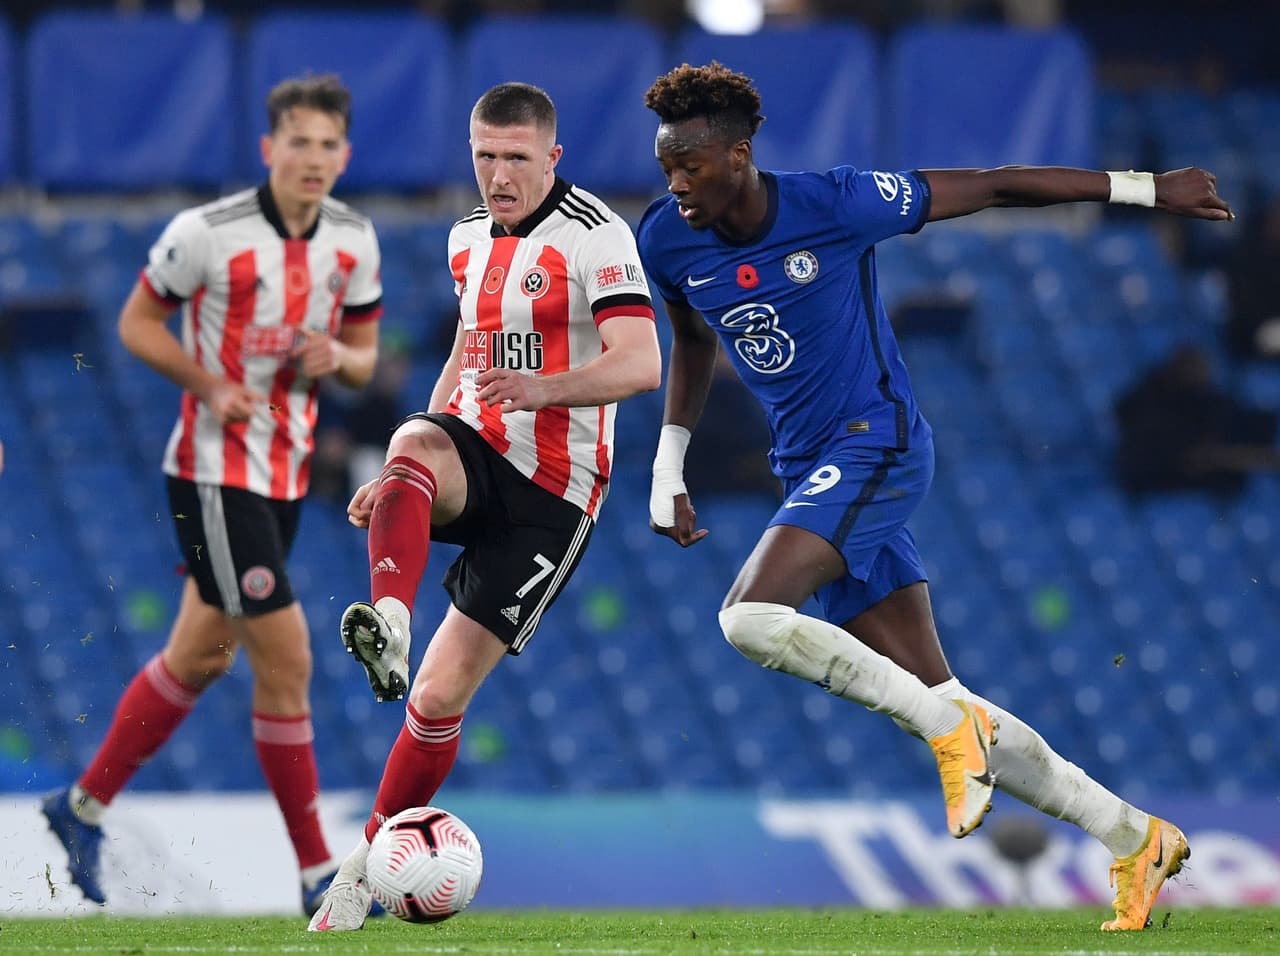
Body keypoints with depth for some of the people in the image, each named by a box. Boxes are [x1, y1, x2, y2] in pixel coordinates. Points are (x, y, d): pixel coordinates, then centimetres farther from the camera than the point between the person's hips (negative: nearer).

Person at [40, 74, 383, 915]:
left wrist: (336, 357, -12)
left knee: (201, 657, 16)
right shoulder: (207, 233, -17)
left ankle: (85, 805, 33)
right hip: (215, 474, -7)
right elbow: (137, 323, -6)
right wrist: (211, 385, -20)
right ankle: (319, 872, -4)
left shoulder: (354, 240, 1)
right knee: (286, 659, -10)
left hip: (287, 475, 7)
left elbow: (363, 355, 12)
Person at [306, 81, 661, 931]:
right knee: (417, 444, -35)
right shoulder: (471, 237, 13)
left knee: (440, 695, -9)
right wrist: (404, 478, 22)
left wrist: (543, 389, -41)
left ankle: (366, 869, 6)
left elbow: (641, 365, -23)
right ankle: (390, 623, -58)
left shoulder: (596, 236, -11)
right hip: (473, 461, 5)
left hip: (551, 493, -5)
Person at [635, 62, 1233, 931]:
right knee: (934, 703, 2)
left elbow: (993, 187, -6)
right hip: (811, 471, 6)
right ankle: (1135, 839, 13)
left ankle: (950, 727, -13)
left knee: (751, 618, -27)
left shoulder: (833, 206, -16)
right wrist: (668, 468, 14)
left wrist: (1146, 189, -1)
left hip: (876, 446, -6)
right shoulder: (668, 242, -1)